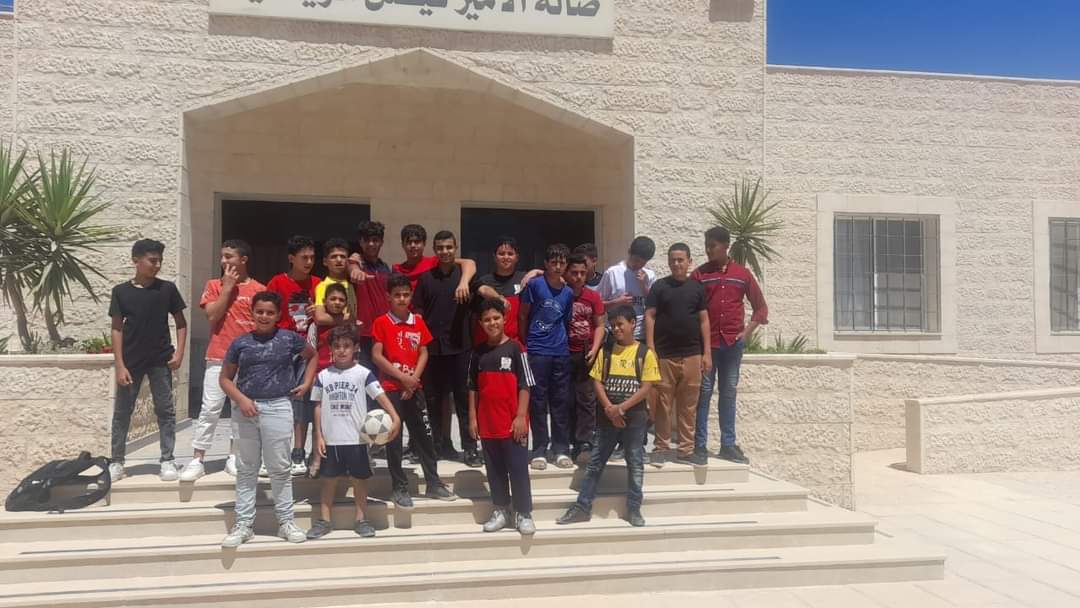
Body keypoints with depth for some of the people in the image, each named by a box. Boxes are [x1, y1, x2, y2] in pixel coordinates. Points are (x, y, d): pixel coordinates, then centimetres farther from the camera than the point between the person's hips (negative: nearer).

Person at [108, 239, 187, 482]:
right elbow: (117, 329, -2)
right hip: (131, 361, 0)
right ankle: (116, 462, 18)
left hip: (161, 360, 0)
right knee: (122, 411, 6)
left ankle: (167, 460, 12)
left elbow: (180, 323, 6)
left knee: (165, 410, 4)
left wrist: (179, 352, -6)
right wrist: (120, 365, -7)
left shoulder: (167, 289, -1)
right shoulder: (121, 291, -3)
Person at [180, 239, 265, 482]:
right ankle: (197, 460, 3)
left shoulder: (259, 289, 3)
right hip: (219, 358, -1)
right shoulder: (214, 285, 4)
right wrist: (227, 287, -9)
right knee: (210, 408, -2)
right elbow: (212, 315, -9)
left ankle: (234, 458, 15)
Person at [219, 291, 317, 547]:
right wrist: (241, 399, -7)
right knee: (246, 469, 8)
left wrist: (307, 383, 9)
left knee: (280, 468, 4)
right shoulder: (240, 343, 4)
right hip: (247, 409, 2)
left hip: (278, 408, -1)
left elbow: (313, 355, 20)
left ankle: (286, 521, 15)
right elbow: (225, 378, 9)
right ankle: (243, 524, 16)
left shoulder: (289, 338, 2)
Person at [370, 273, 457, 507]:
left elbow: (423, 353, 6)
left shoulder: (418, 321, 7)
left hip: (415, 387, 4)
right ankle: (400, 488, 10)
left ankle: (433, 484, 19)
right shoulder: (381, 323, -5)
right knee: (394, 439, 1)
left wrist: (414, 378, -8)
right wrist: (402, 377, -13)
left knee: (423, 435, 9)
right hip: (391, 388, -4)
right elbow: (376, 356, -9)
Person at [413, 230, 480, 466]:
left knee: (464, 398, -1)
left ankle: (470, 448, 2)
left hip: (460, 347, -2)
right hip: (432, 347, 2)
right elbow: (418, 312, 8)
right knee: (434, 399, 8)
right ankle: (439, 445, 19)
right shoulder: (426, 278, 7)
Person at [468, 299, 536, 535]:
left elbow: (525, 386, -6)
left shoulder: (515, 349, -5)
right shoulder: (478, 352, 7)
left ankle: (524, 513, 11)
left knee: (518, 469, 1)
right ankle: (500, 510, 23)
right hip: (487, 423, 4)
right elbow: (473, 388, 10)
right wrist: (472, 417, 5)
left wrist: (521, 416, -11)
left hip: (513, 422, -4)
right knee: (495, 470, 12)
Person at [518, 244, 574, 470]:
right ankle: (539, 451, 8)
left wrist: (561, 341, 10)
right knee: (538, 402, 1)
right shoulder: (535, 285, -4)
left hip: (561, 352, 3)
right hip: (537, 352, -3)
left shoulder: (568, 292, 7)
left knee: (560, 402, 7)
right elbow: (522, 316, 4)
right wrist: (526, 341, 9)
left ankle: (561, 449, 15)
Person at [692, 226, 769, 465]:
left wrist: (747, 331, 0)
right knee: (703, 392, 0)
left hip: (733, 343, 2)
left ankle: (728, 445, 15)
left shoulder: (742, 273, 7)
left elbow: (761, 306, 11)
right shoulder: (699, 274, 2)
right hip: (706, 341, -2)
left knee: (728, 393, 9)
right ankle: (699, 445, 5)